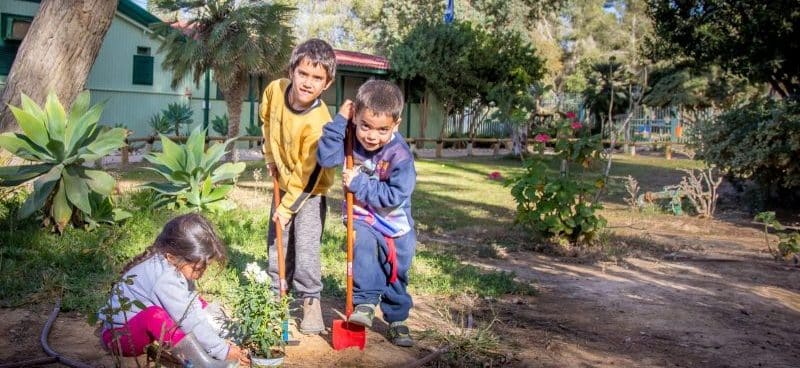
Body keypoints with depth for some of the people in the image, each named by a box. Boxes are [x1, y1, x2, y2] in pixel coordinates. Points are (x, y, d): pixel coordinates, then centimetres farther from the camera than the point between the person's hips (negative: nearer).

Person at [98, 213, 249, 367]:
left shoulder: (175, 265, -8)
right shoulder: (164, 279, -33)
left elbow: (193, 308, -4)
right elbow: (190, 320, -30)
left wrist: (220, 340, -12)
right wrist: (223, 351, -24)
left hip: (146, 329, 9)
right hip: (120, 336, -9)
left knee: (196, 302, 3)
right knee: (153, 315, -37)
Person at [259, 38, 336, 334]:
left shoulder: (318, 123, -33)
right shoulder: (275, 90, -17)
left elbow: (308, 173, -26)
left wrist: (288, 206, -19)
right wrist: (270, 157, 8)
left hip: (310, 190, -6)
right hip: (284, 182, 6)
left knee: (305, 247, -11)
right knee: (277, 242, 15)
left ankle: (311, 301, 7)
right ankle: (278, 293, 32)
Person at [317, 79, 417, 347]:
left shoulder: (399, 155, -26)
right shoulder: (352, 140, -13)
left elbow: (395, 196, -29)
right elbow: (326, 158, -23)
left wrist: (359, 184, -28)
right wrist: (340, 120, -27)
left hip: (395, 222, -1)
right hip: (362, 217, 1)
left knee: (395, 273, 11)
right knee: (363, 246, -31)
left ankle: (397, 319, 31)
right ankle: (365, 302, -19)